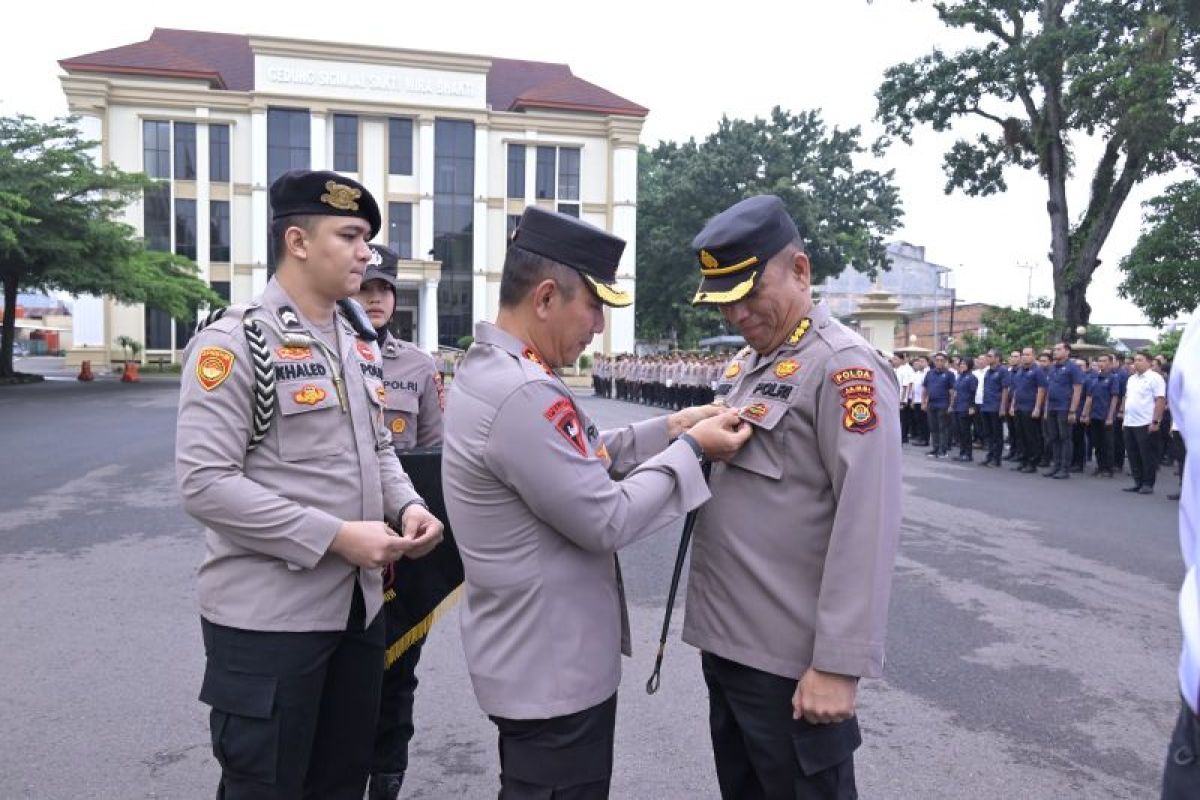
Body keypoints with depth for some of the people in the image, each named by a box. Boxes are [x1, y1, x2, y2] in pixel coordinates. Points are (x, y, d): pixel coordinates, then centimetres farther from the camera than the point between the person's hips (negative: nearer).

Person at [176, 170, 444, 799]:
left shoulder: (359, 342, 9)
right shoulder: (234, 341, -15)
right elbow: (204, 482, -21)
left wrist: (407, 506, -3)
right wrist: (335, 536, -24)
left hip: (359, 605, 8)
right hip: (268, 617, -7)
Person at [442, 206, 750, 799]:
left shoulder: (488, 368, 5)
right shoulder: (522, 393, -28)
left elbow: (580, 460, 12)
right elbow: (606, 522, -24)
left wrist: (666, 429, 3)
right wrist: (690, 450, -13)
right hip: (553, 667, -10)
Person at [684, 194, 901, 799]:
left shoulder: (845, 366, -15)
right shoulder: (746, 363, 12)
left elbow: (866, 526, -21)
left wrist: (839, 664, -21)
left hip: (790, 660, -8)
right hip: (725, 640, 8)